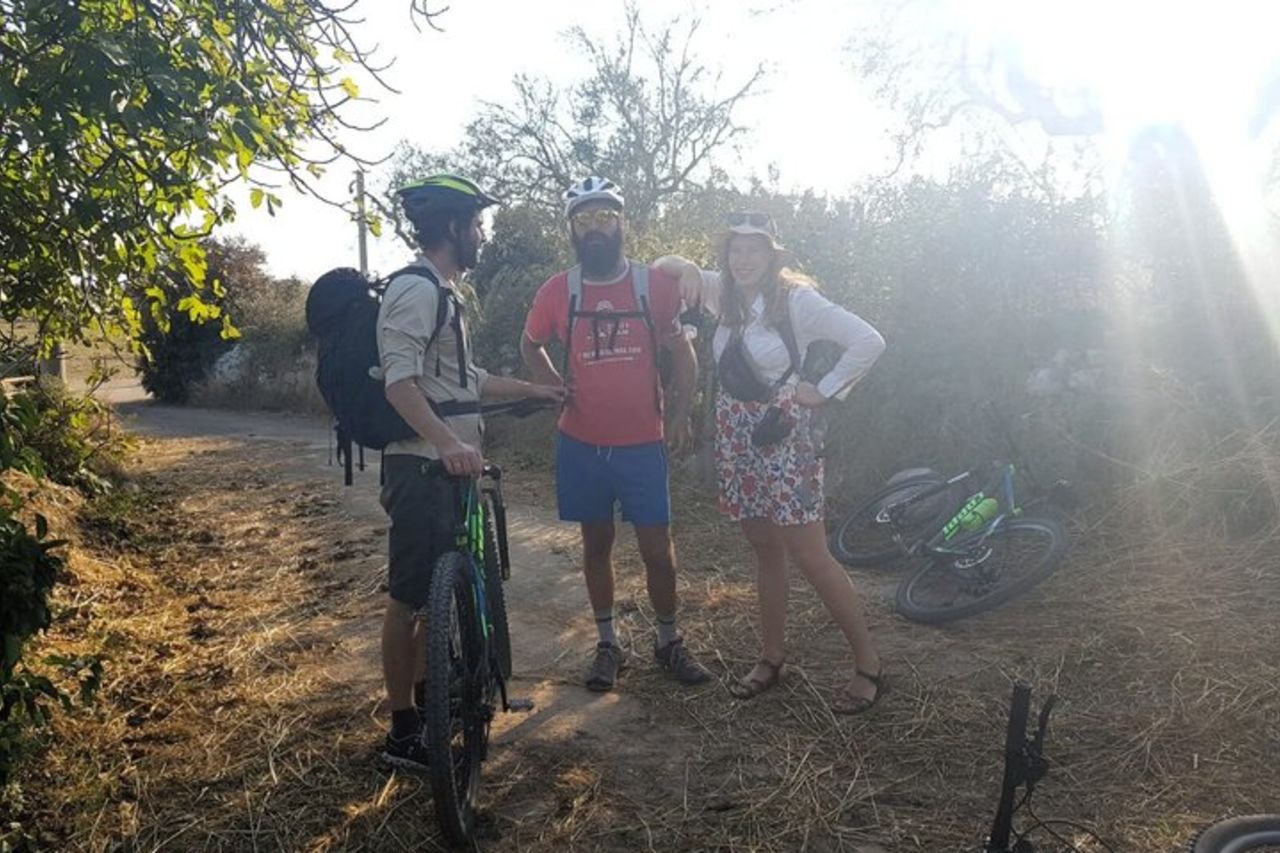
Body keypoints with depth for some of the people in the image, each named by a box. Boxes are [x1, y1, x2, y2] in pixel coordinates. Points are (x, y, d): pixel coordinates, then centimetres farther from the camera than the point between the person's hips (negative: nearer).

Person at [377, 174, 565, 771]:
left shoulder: (441, 292, 18)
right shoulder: (416, 289, -14)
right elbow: (400, 382, -26)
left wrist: (532, 390, 30)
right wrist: (448, 442, -39)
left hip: (446, 469, 10)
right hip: (421, 468, -10)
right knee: (411, 598, -1)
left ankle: (428, 696, 35)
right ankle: (403, 732, 11)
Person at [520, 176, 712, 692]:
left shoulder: (655, 284, -3)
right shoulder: (558, 291, -1)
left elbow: (684, 355, 6)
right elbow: (530, 345, 15)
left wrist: (680, 413, -5)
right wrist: (552, 384, -3)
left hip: (642, 444, -1)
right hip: (581, 444, 1)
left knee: (657, 551, 3)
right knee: (596, 543, 12)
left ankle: (669, 642, 25)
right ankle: (607, 644, 28)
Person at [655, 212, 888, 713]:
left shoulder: (797, 300, -11)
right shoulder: (721, 294, 5)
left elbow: (869, 342, -14)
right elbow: (662, 268, 15)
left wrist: (824, 391, -11)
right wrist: (684, 267, -6)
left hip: (784, 438, -6)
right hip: (735, 438, 6)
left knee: (810, 558, -3)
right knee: (765, 554, 15)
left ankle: (868, 665, 11)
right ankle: (771, 659, 28)